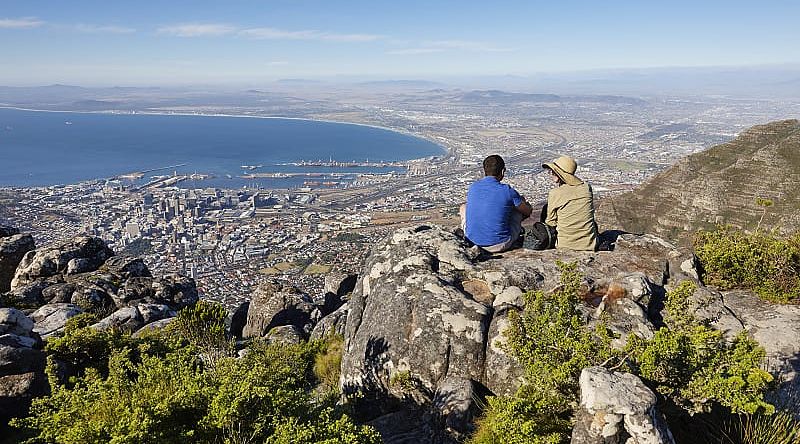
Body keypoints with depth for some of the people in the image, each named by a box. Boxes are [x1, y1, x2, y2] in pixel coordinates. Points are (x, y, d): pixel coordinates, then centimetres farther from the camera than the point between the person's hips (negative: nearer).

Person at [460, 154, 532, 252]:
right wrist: (522, 201, 31)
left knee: (463, 208, 27)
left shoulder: (472, 188, 0)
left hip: (473, 240, 3)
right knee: (519, 210, 20)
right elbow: (528, 211, 5)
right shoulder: (508, 191, -11)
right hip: (499, 246, -3)